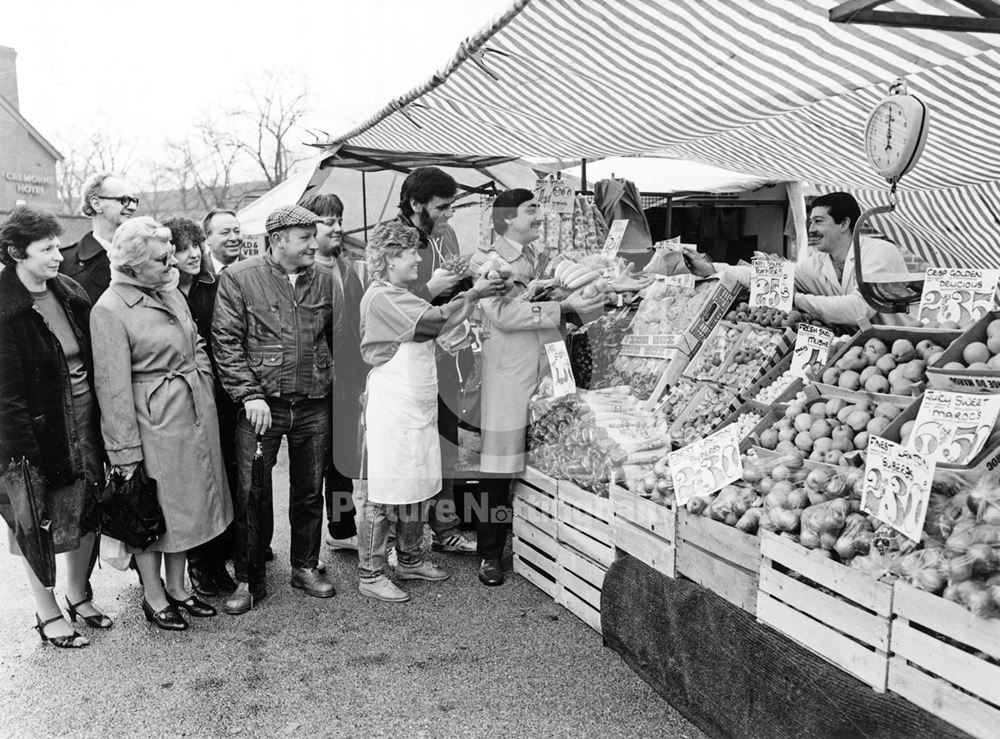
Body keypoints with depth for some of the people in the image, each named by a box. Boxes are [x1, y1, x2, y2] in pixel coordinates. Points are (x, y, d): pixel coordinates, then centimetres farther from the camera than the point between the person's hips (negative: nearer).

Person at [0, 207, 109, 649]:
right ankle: (47, 615, 27)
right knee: (39, 524, 10)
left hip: (86, 419, 6)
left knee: (88, 512, 16)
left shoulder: (69, 293, 3)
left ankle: (78, 596, 37)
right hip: (40, 430, -6)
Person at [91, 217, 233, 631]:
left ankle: (177, 588, 33)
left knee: (186, 503, 16)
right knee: (152, 510, 8)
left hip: (194, 414, 7)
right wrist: (125, 452, -16)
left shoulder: (171, 292, 7)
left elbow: (196, 345, 20)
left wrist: (201, 380, 3)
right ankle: (153, 596, 27)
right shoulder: (109, 310, -15)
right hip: (153, 421, -7)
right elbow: (114, 387, -16)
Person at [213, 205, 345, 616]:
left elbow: (338, 339, 10)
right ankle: (248, 580, 17)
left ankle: (305, 567, 30)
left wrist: (331, 384, 1)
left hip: (314, 405, 3)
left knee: (310, 490, 13)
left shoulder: (325, 281, 6)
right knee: (252, 494, 1)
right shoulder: (239, 278, -4)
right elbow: (226, 341, -7)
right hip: (261, 405, -3)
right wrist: (250, 395, -13)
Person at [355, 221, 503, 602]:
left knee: (417, 487, 16)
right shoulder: (381, 296, -13)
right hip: (390, 409, -10)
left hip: (419, 407, 10)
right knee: (380, 491, -1)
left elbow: (438, 330, 14)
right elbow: (434, 319, -20)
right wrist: (472, 295, -10)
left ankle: (410, 559, 30)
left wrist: (469, 299, 6)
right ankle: (370, 574, 9)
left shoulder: (402, 296, 19)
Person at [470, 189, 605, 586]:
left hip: (545, 374, 6)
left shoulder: (540, 259, 18)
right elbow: (503, 313, -17)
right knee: (499, 469, 1)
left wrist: (591, 303, 4)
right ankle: (490, 554, 14)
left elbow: (567, 312, 23)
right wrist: (563, 307, -19)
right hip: (507, 378, -6)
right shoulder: (486, 258, -2)